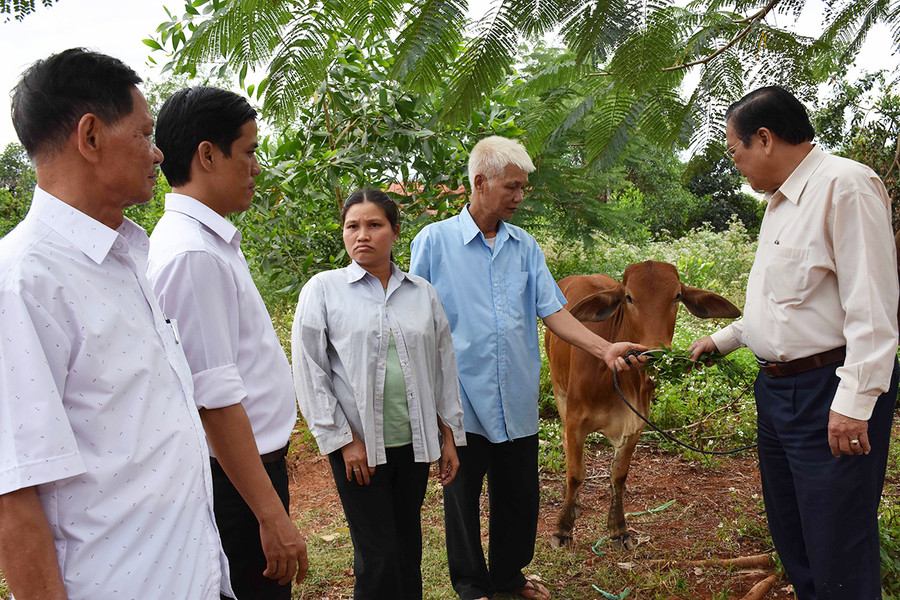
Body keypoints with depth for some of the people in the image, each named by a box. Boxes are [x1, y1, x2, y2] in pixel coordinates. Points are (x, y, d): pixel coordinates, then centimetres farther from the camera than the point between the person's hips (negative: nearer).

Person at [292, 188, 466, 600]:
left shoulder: (422, 292, 7)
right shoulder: (324, 289, -2)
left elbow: (443, 365, 11)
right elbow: (310, 373, -4)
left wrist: (450, 436, 10)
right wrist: (343, 439, -8)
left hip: (414, 441, 3)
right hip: (358, 445, -3)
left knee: (408, 546, 14)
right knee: (378, 556, 0)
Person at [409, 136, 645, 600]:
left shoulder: (525, 246, 9)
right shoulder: (434, 241, -4)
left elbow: (553, 311, 5)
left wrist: (604, 348, -8)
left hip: (517, 400, 4)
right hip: (462, 400, -4)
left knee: (520, 495, 15)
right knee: (463, 497, 10)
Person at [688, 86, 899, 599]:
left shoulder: (845, 185, -14)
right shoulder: (781, 202, 16)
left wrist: (854, 402, -25)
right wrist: (722, 340, 28)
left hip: (831, 389, -9)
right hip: (777, 386, 10)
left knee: (838, 552, -1)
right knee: (790, 533, 20)